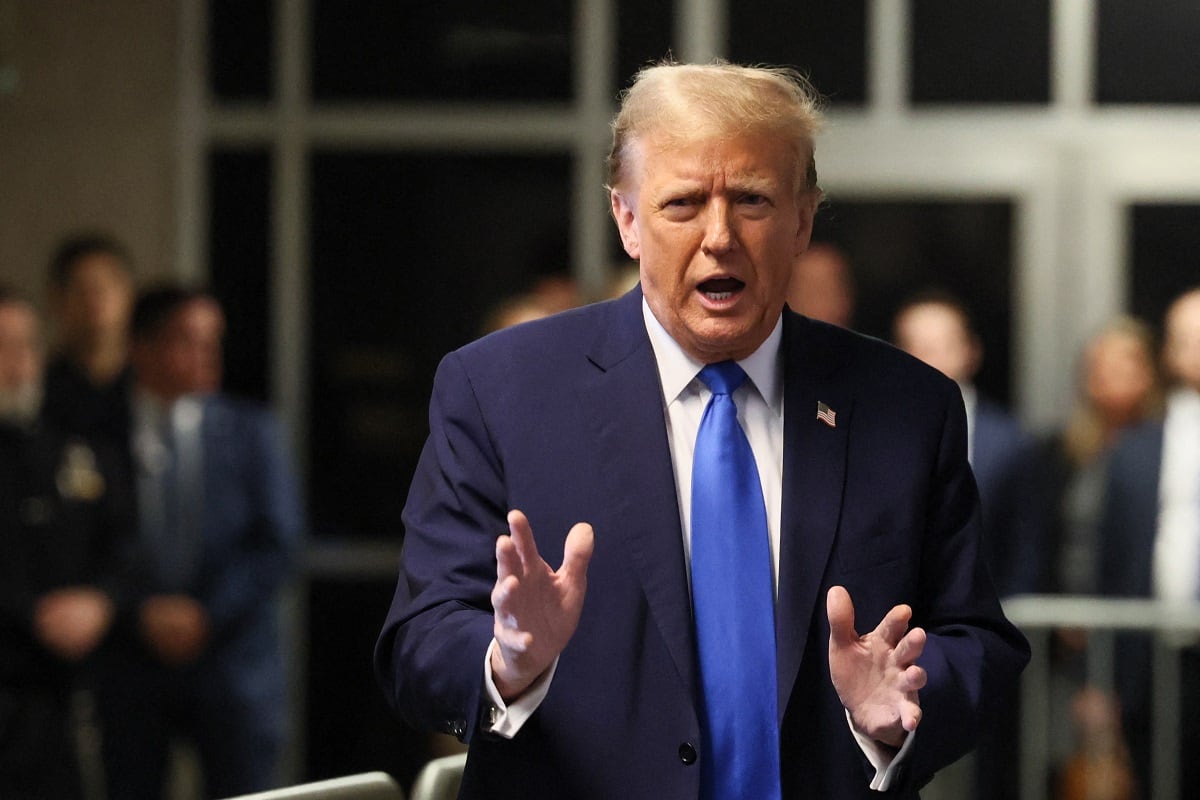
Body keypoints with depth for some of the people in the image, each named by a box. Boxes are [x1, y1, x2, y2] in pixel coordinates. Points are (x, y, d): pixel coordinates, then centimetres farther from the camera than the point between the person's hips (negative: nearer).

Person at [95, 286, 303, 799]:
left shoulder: (250, 432, 6)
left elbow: (277, 544, 2)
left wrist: (207, 614, -8)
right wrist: (146, 612, -12)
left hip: (233, 656, 1)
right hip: (134, 656, -1)